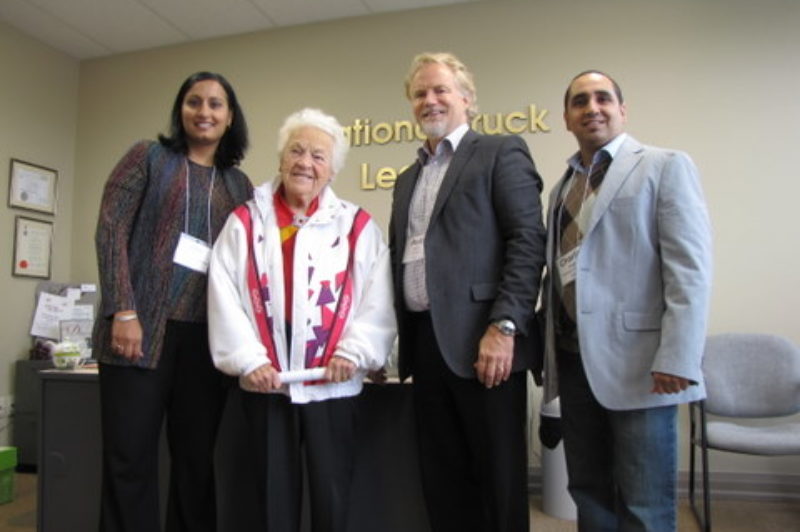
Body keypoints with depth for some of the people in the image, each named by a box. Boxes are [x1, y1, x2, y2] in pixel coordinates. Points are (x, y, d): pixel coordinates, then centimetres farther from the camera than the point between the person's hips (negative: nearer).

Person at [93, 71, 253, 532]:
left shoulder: (239, 184, 15)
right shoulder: (149, 157, 7)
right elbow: (111, 230, -2)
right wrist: (124, 312, -12)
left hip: (208, 337, 3)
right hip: (143, 327, -2)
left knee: (196, 460, 7)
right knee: (130, 458, 1)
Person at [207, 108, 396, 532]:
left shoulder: (357, 226, 5)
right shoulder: (245, 222, 6)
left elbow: (378, 299, -2)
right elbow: (224, 296, -2)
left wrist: (354, 351, -14)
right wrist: (247, 360, -10)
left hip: (332, 384, -1)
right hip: (265, 384, 1)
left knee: (332, 497, 7)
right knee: (274, 496, 13)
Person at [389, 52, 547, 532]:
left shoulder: (501, 153, 1)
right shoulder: (408, 179, 21)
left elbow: (529, 242, -10)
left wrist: (504, 326, -20)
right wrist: (392, 338, 13)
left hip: (481, 339, -6)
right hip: (424, 342, 7)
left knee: (498, 474, 5)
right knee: (442, 478, 14)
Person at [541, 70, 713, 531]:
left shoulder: (666, 166, -1)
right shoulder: (565, 186, 17)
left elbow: (690, 269, -10)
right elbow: (560, 270, 15)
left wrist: (677, 360, -18)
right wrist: (549, 351, 11)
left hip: (637, 364, -5)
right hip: (574, 361, 6)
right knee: (589, 492, 15)